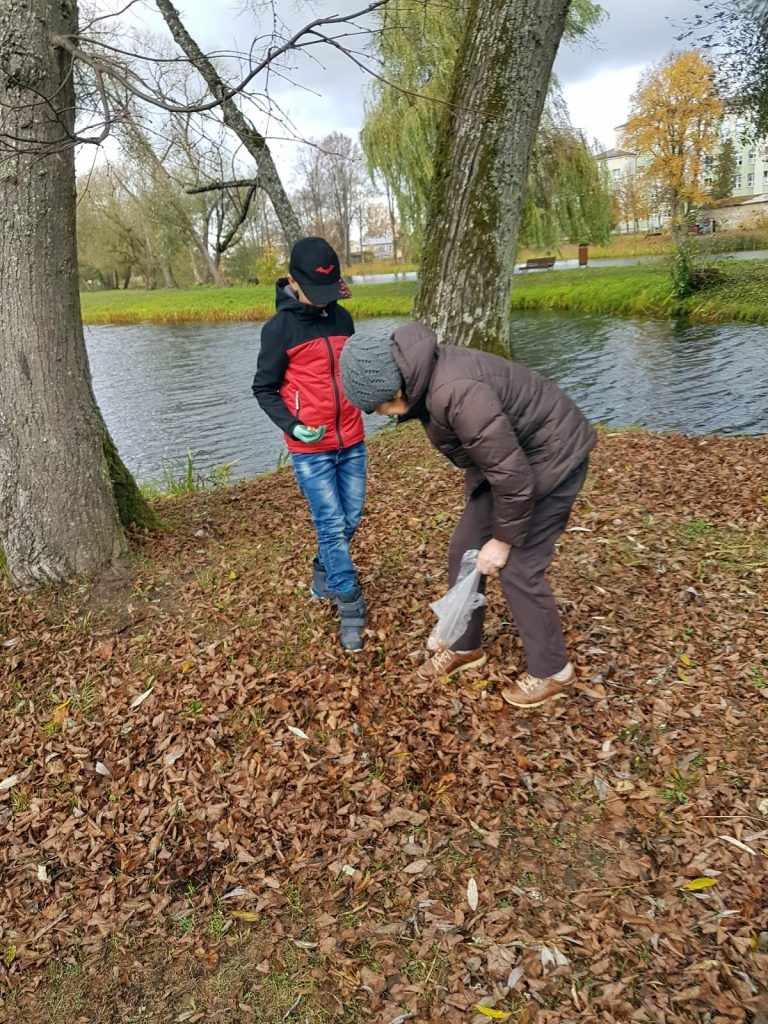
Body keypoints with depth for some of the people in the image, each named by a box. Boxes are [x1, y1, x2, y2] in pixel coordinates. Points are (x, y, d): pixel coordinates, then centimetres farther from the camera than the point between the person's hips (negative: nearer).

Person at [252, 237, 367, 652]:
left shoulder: (342, 316, 7)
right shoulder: (279, 328, -7)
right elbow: (264, 389, -3)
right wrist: (292, 427, -17)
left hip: (351, 441, 5)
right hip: (310, 449, -5)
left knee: (350, 518, 11)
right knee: (332, 525, -3)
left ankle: (323, 574, 36)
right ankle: (350, 605, 9)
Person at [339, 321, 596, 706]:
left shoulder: (455, 393, -36)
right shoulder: (422, 379, -5)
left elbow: (512, 473, -30)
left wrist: (504, 539, -16)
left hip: (550, 457, -9)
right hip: (503, 455, 9)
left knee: (518, 567, -6)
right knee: (464, 551, 10)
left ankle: (552, 671, 16)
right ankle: (465, 647, 29)